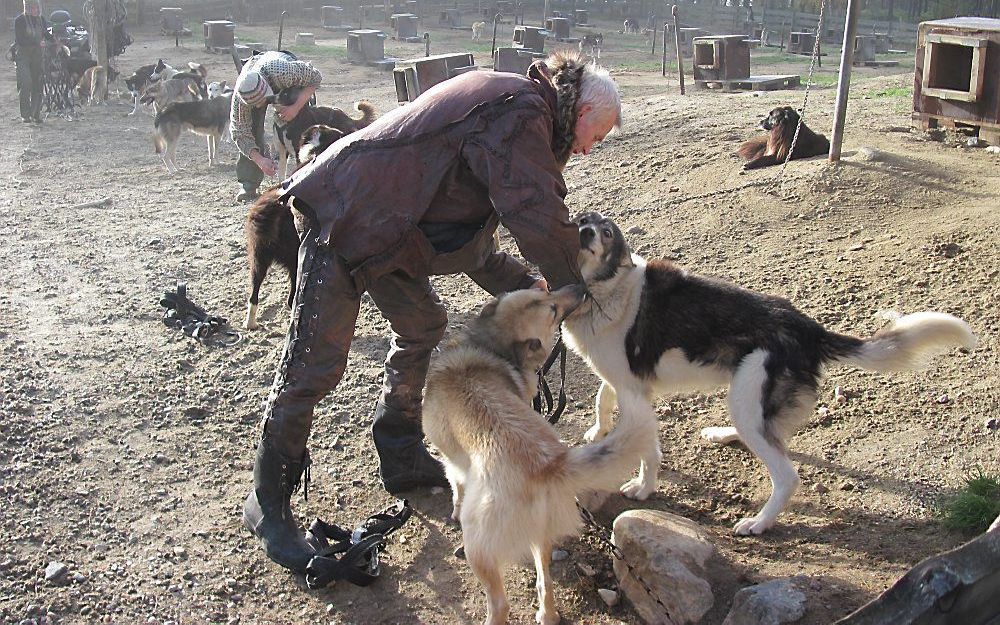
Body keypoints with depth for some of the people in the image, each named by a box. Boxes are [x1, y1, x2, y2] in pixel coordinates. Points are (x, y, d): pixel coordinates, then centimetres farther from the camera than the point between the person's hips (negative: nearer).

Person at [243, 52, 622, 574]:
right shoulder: (520, 109, -16)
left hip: (387, 226, 11)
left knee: (422, 326, 17)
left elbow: (471, 238, 20)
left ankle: (402, 458, 30)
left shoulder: (510, 107, 16)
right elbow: (541, 219, -23)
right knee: (314, 363, -7)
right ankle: (268, 502, 6)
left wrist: (525, 284, 15)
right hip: (343, 218, -11)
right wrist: (575, 290, -6)